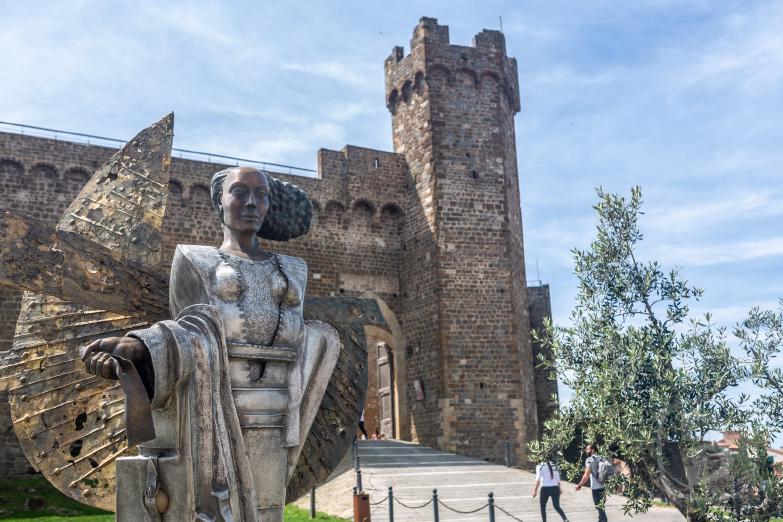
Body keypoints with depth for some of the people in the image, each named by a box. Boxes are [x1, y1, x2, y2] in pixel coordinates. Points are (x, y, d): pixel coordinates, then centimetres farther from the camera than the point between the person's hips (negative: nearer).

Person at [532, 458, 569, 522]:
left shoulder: (540, 466, -5)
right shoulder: (554, 466, 8)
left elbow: (538, 479, -11)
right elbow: (558, 478, 11)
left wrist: (535, 490, -10)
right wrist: (559, 488, 22)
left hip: (545, 488, -4)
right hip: (555, 488, 4)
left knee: (543, 507, 13)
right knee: (557, 506, 15)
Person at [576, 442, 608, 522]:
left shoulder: (590, 459, -12)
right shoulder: (601, 459, 11)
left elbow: (586, 475, -20)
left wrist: (580, 485, -11)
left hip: (596, 488, -7)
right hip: (603, 486, 8)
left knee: (599, 507, 1)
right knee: (601, 506, 21)